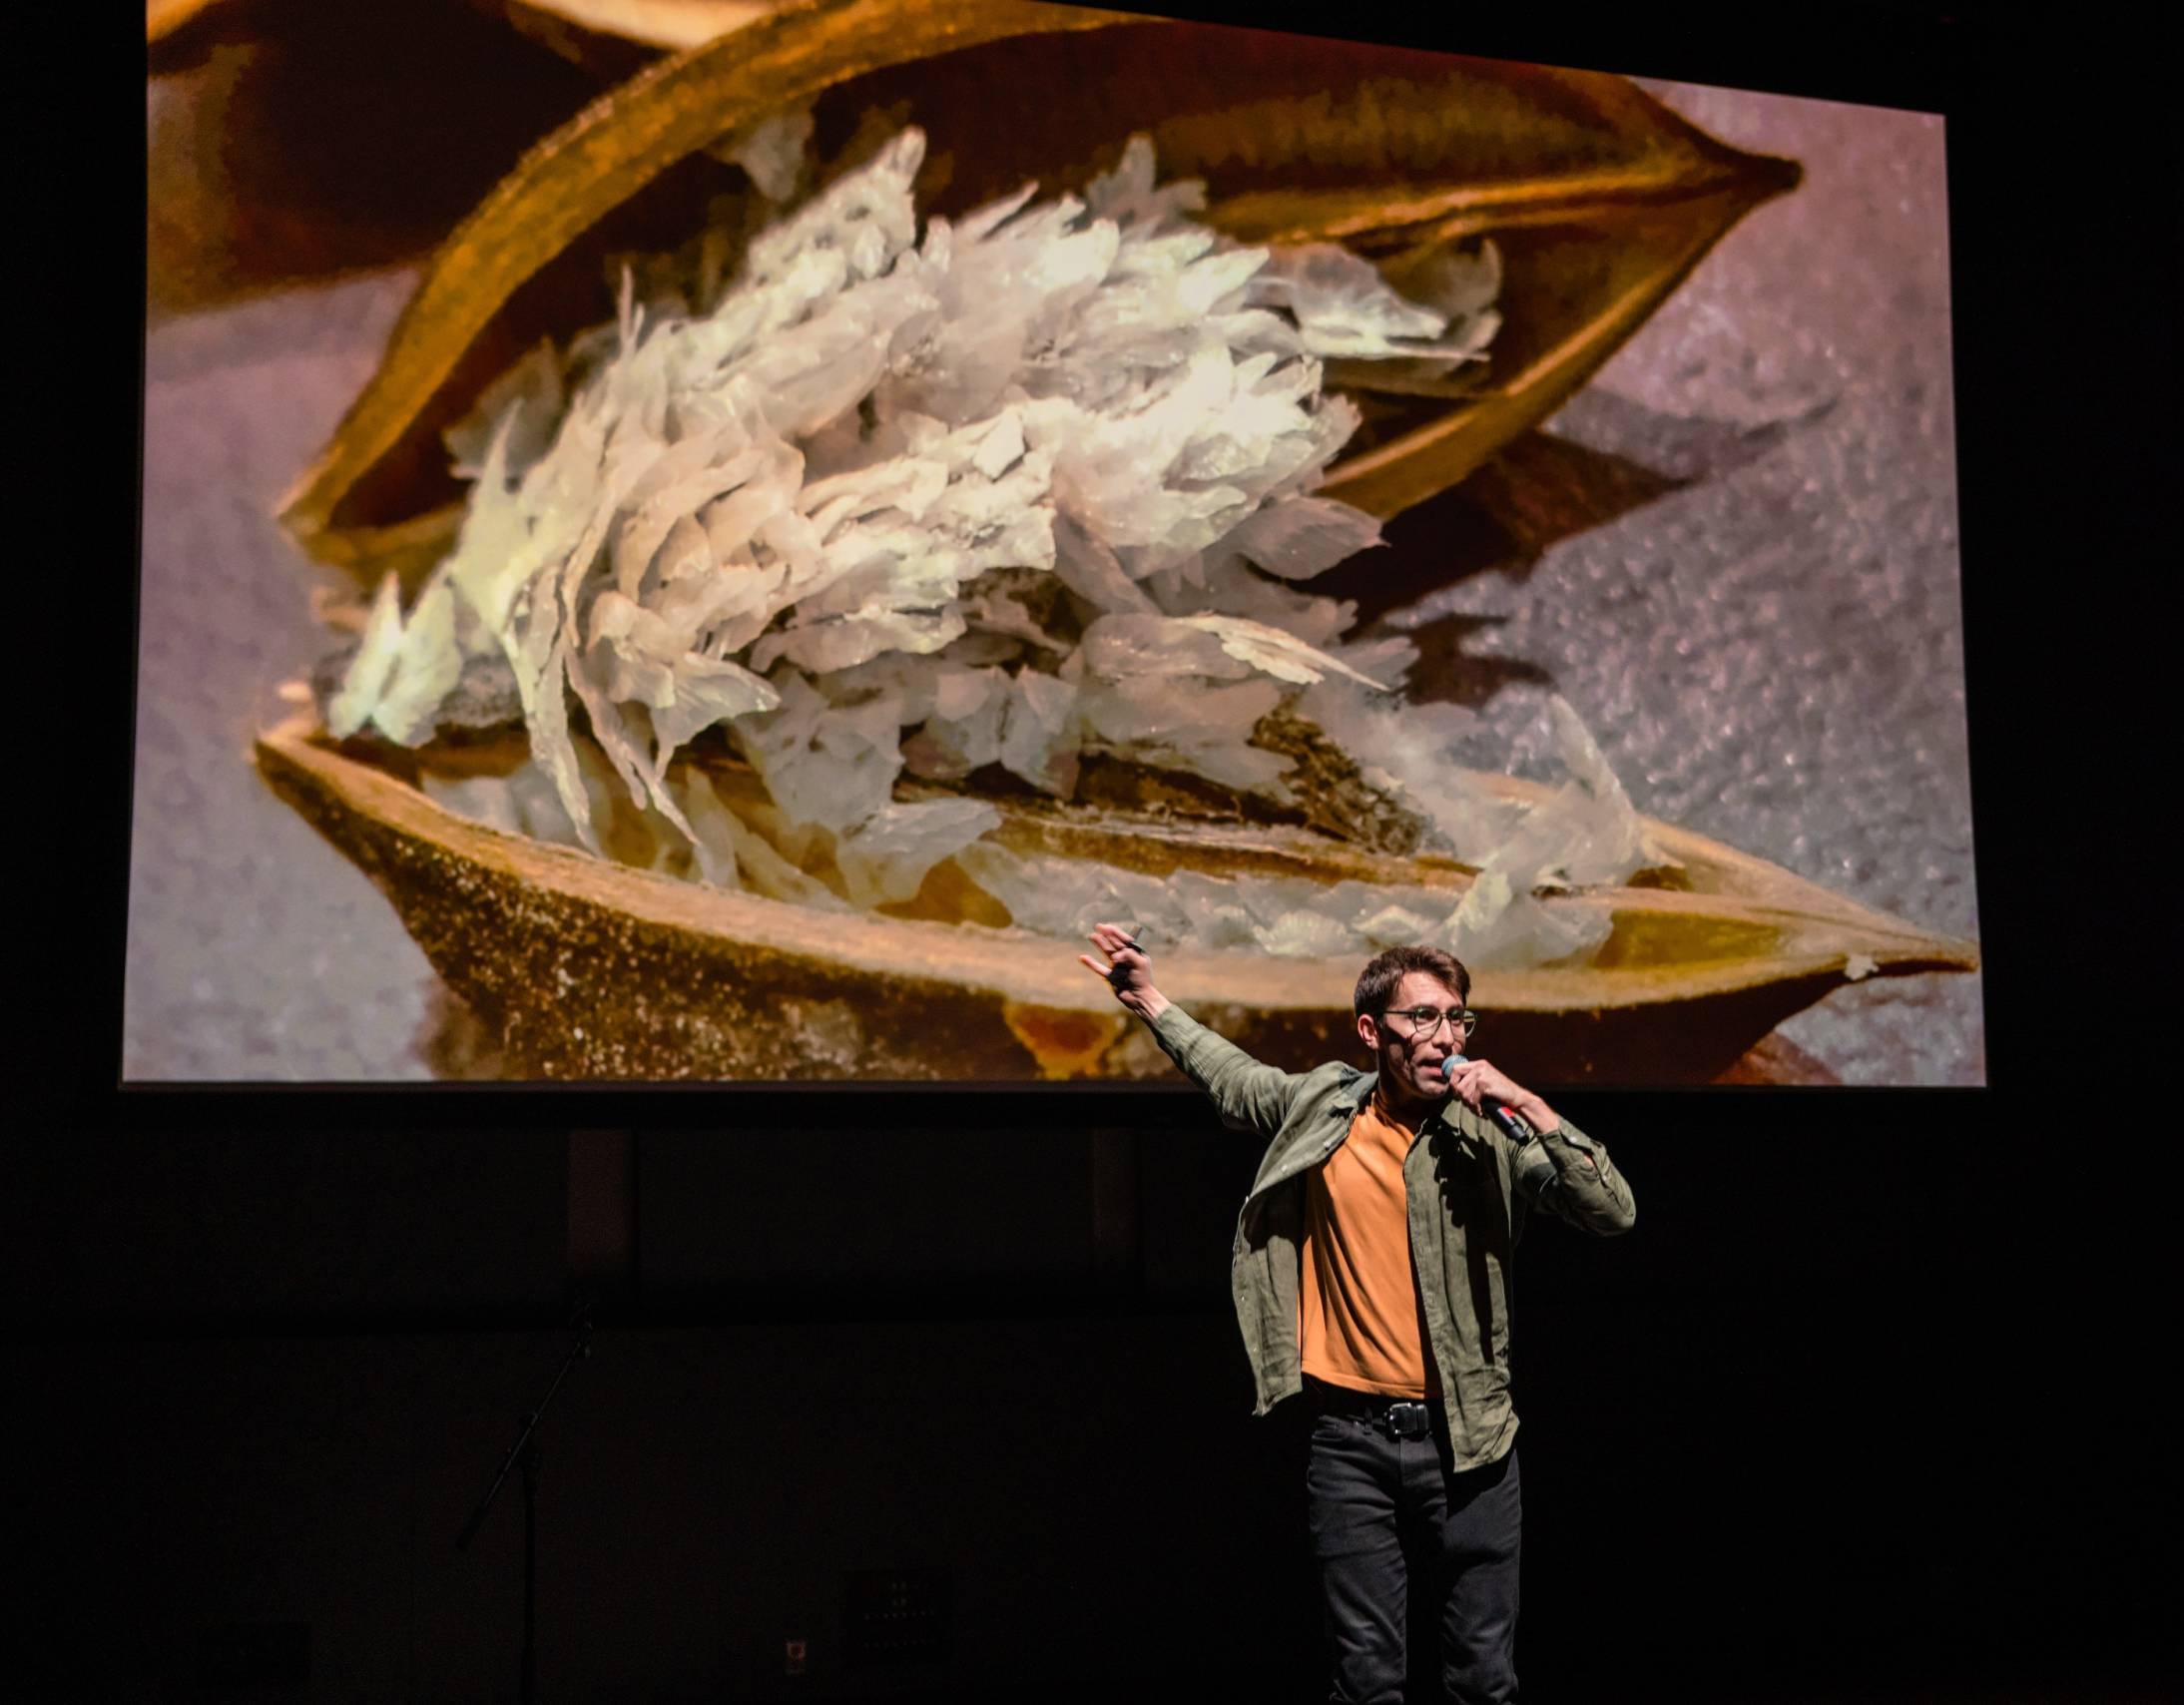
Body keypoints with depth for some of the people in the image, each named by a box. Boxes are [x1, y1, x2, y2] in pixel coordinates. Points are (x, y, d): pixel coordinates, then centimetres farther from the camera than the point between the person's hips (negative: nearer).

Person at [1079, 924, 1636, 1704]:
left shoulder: (1492, 1132, -4)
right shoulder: (1322, 1106, 3)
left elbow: (1614, 1211, -12)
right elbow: (1233, 1079, 23)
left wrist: (1529, 1106, -19)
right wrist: (1150, 999, 26)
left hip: (1464, 1437, -1)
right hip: (1351, 1438, 1)